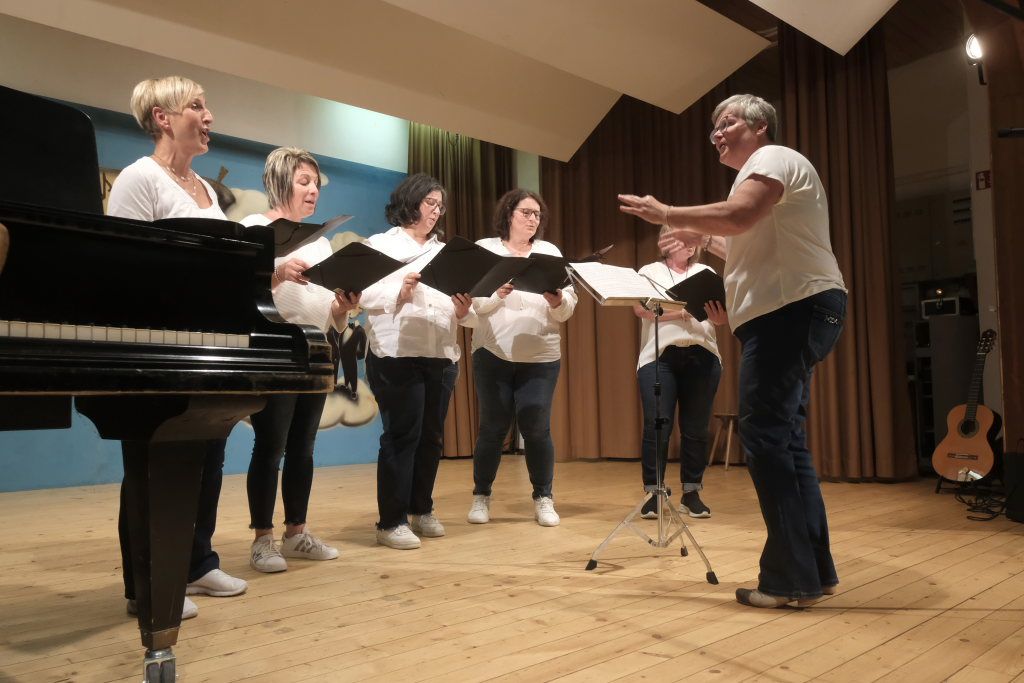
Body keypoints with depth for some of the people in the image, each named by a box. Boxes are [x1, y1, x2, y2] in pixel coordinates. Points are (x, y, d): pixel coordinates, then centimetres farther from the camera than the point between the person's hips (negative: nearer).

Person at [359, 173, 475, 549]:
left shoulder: (444, 251, 19)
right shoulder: (381, 244, 3)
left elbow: (459, 310, 13)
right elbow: (363, 294, -9)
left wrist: (464, 310, -8)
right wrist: (400, 293, -24)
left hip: (442, 356, 6)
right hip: (397, 355, -6)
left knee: (432, 435, 10)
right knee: (402, 436, -5)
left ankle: (421, 510, 23)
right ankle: (391, 521, 2)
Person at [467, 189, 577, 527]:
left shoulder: (550, 252, 10)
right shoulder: (484, 249, 4)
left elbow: (569, 308, 3)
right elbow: (473, 302, -7)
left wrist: (558, 302, -18)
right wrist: (497, 293, -26)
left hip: (541, 357, 1)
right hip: (493, 354, -1)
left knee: (536, 428, 0)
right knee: (493, 428, 4)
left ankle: (544, 499, 14)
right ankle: (481, 497, 21)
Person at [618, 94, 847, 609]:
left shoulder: (773, 158, -4)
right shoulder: (761, 171, 27)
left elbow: (737, 216, -22)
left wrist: (668, 214, -12)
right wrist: (701, 240, 24)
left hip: (792, 310, -11)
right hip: (787, 314, 11)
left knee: (766, 437, -12)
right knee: (784, 440, 10)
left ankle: (791, 578, -8)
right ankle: (814, 571, 16)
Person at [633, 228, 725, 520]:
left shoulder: (706, 272, 19)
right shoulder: (649, 271, 11)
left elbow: (722, 312, 9)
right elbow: (641, 308, -6)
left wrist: (719, 317, -16)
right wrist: (684, 306, -16)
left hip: (702, 356, 2)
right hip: (658, 356, -2)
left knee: (696, 427, 2)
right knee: (656, 426, -7)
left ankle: (692, 493, 12)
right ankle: (653, 493, 1)